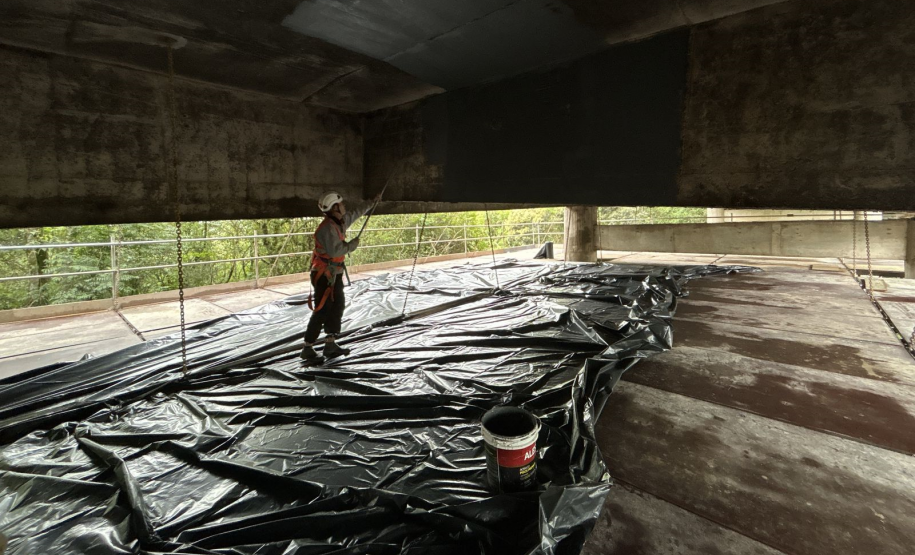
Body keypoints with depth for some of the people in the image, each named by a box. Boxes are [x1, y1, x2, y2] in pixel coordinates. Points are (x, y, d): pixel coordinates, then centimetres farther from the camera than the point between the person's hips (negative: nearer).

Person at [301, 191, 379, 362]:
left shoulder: (341, 221, 8)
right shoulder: (327, 227, -20)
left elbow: (356, 213, 26)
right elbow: (334, 250, -30)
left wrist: (372, 202, 34)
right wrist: (352, 245, -15)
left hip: (334, 273, 10)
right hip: (324, 274, -10)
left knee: (338, 306, 11)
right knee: (321, 311, -7)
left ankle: (330, 344, 16)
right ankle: (308, 349, 1)